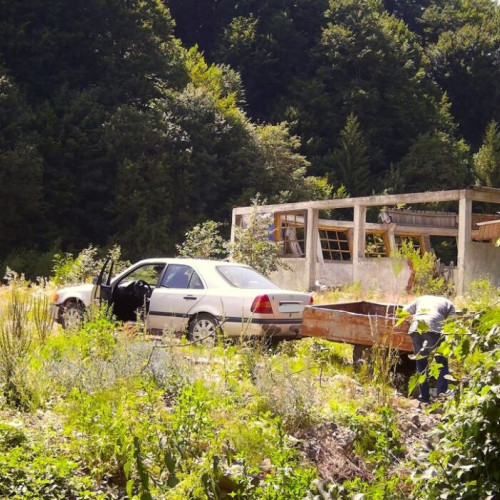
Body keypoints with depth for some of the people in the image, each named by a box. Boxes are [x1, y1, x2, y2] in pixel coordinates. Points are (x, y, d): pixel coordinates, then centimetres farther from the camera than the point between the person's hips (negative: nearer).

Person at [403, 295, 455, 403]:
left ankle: (424, 396, 16)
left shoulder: (421, 299, 35)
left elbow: (404, 311, 24)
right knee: (442, 364, 6)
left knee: (421, 363, 15)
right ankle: (441, 395, -4)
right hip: (433, 328, -3)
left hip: (416, 326, 3)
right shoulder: (448, 303, 28)